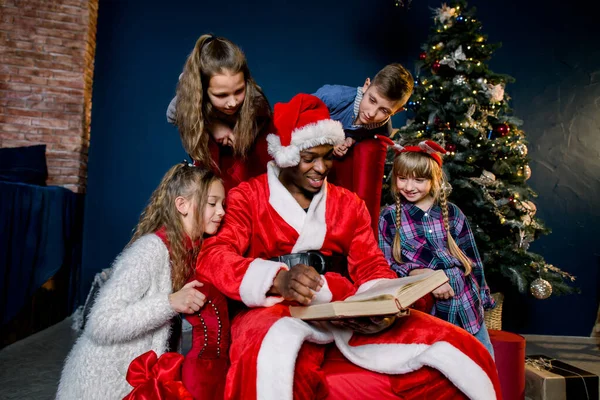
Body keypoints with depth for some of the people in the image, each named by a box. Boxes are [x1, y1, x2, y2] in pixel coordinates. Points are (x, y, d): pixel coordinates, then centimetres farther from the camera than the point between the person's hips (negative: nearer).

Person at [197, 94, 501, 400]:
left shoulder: (349, 204, 17)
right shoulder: (247, 197, 5)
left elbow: (372, 268, 11)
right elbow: (213, 257, -10)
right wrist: (278, 280, -30)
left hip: (346, 315, 4)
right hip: (277, 311, -3)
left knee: (447, 347, -14)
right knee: (275, 347, -40)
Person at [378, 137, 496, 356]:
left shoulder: (451, 213, 1)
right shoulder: (389, 217, -5)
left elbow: (472, 258, 9)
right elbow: (385, 267, -8)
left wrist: (481, 296, 12)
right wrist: (420, 274, -23)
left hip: (466, 304, 3)